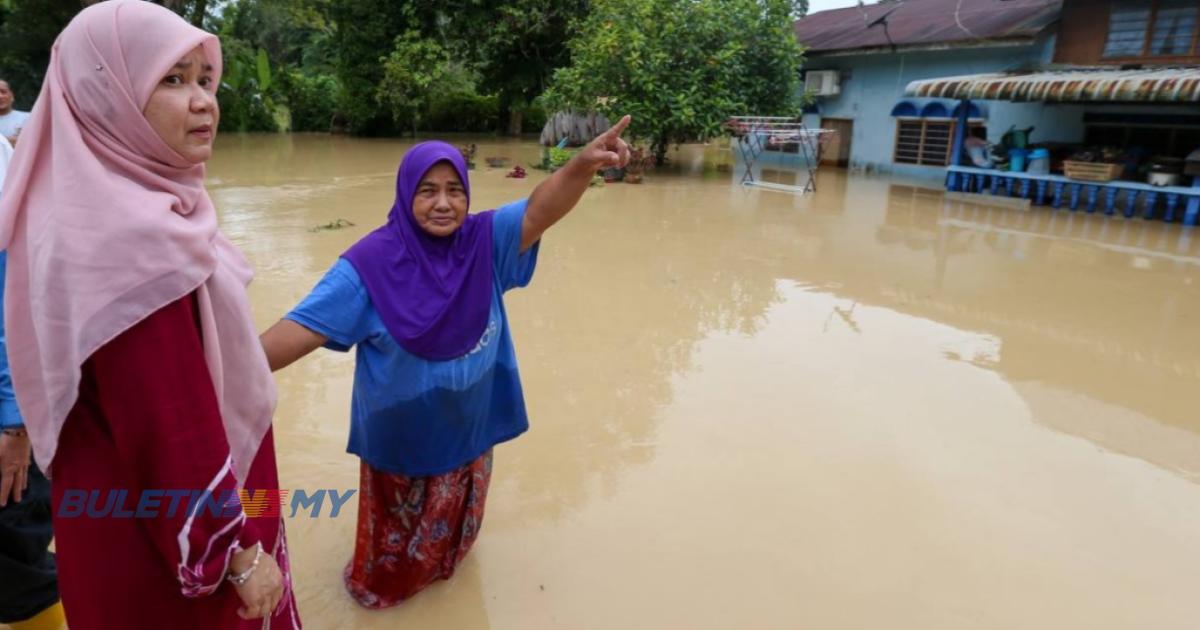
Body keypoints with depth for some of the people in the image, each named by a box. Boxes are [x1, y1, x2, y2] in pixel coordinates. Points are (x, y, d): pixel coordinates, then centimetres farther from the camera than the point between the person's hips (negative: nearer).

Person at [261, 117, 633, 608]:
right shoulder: (373, 262, -21)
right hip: (400, 432, -3)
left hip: (466, 425, 3)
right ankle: (381, 583, 53)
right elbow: (304, 327, -25)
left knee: (449, 520, 30)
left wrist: (585, 164, -48)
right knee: (397, 528, 22)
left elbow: (540, 210, -28)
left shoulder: (485, 241, -12)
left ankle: (439, 566, 60)